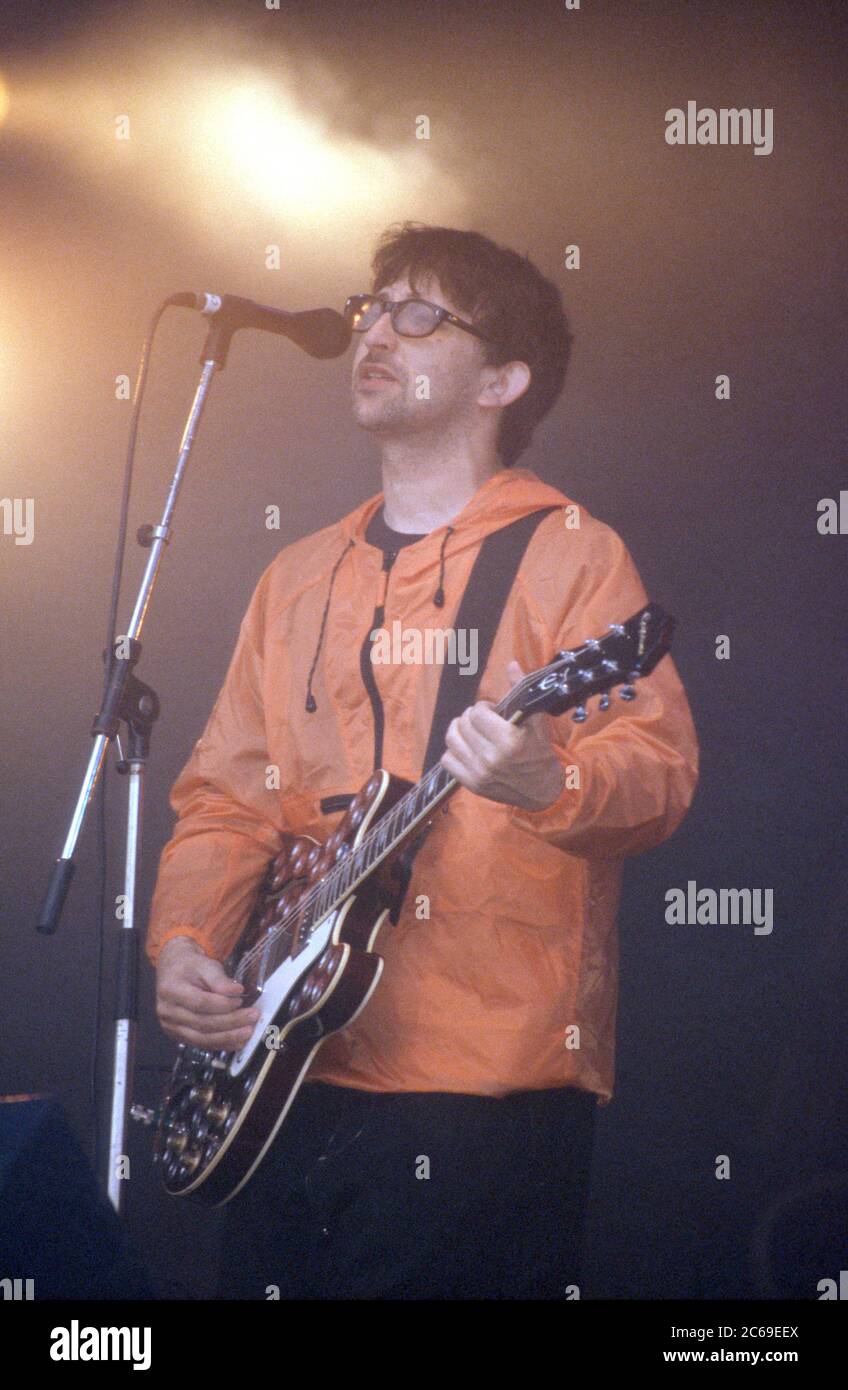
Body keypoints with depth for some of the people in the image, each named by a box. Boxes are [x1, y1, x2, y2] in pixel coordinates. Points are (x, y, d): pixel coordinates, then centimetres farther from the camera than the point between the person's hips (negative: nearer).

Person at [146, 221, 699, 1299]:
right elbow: (226, 794, 18)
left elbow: (662, 765, -11)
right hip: (292, 1066, 6)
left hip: (493, 1086, -6)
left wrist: (547, 782, -32)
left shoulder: (566, 553, -1)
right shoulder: (300, 576, 18)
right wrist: (183, 945, 2)